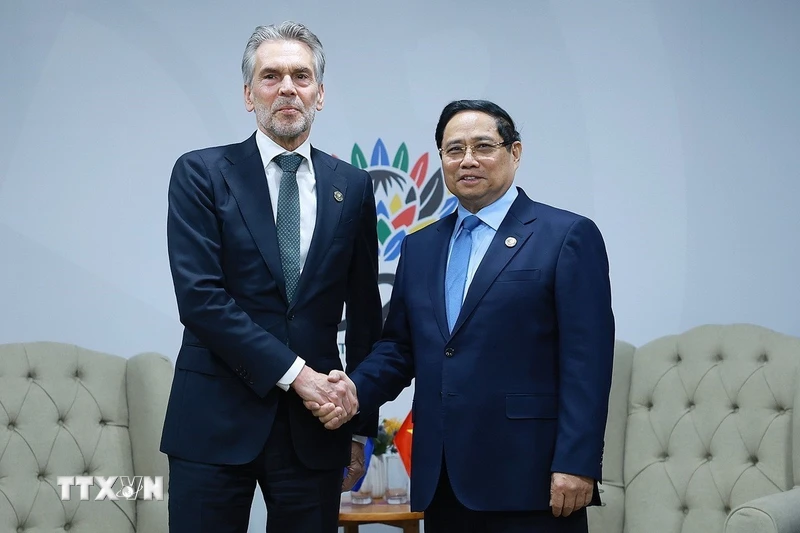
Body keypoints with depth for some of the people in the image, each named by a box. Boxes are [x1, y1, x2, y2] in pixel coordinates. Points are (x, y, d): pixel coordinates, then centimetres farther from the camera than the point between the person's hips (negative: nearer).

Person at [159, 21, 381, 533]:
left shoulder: (352, 187, 9)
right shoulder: (201, 174, 0)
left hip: (314, 427, 3)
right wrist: (293, 371, -15)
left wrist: (361, 424, 12)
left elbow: (364, 314, 13)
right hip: (216, 420, -2)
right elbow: (199, 296, -11)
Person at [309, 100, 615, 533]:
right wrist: (357, 389, -2)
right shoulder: (420, 246, 16)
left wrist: (575, 464, -14)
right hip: (441, 484, 5)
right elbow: (399, 346, 17)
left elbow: (586, 362, -8)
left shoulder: (568, 236, -2)